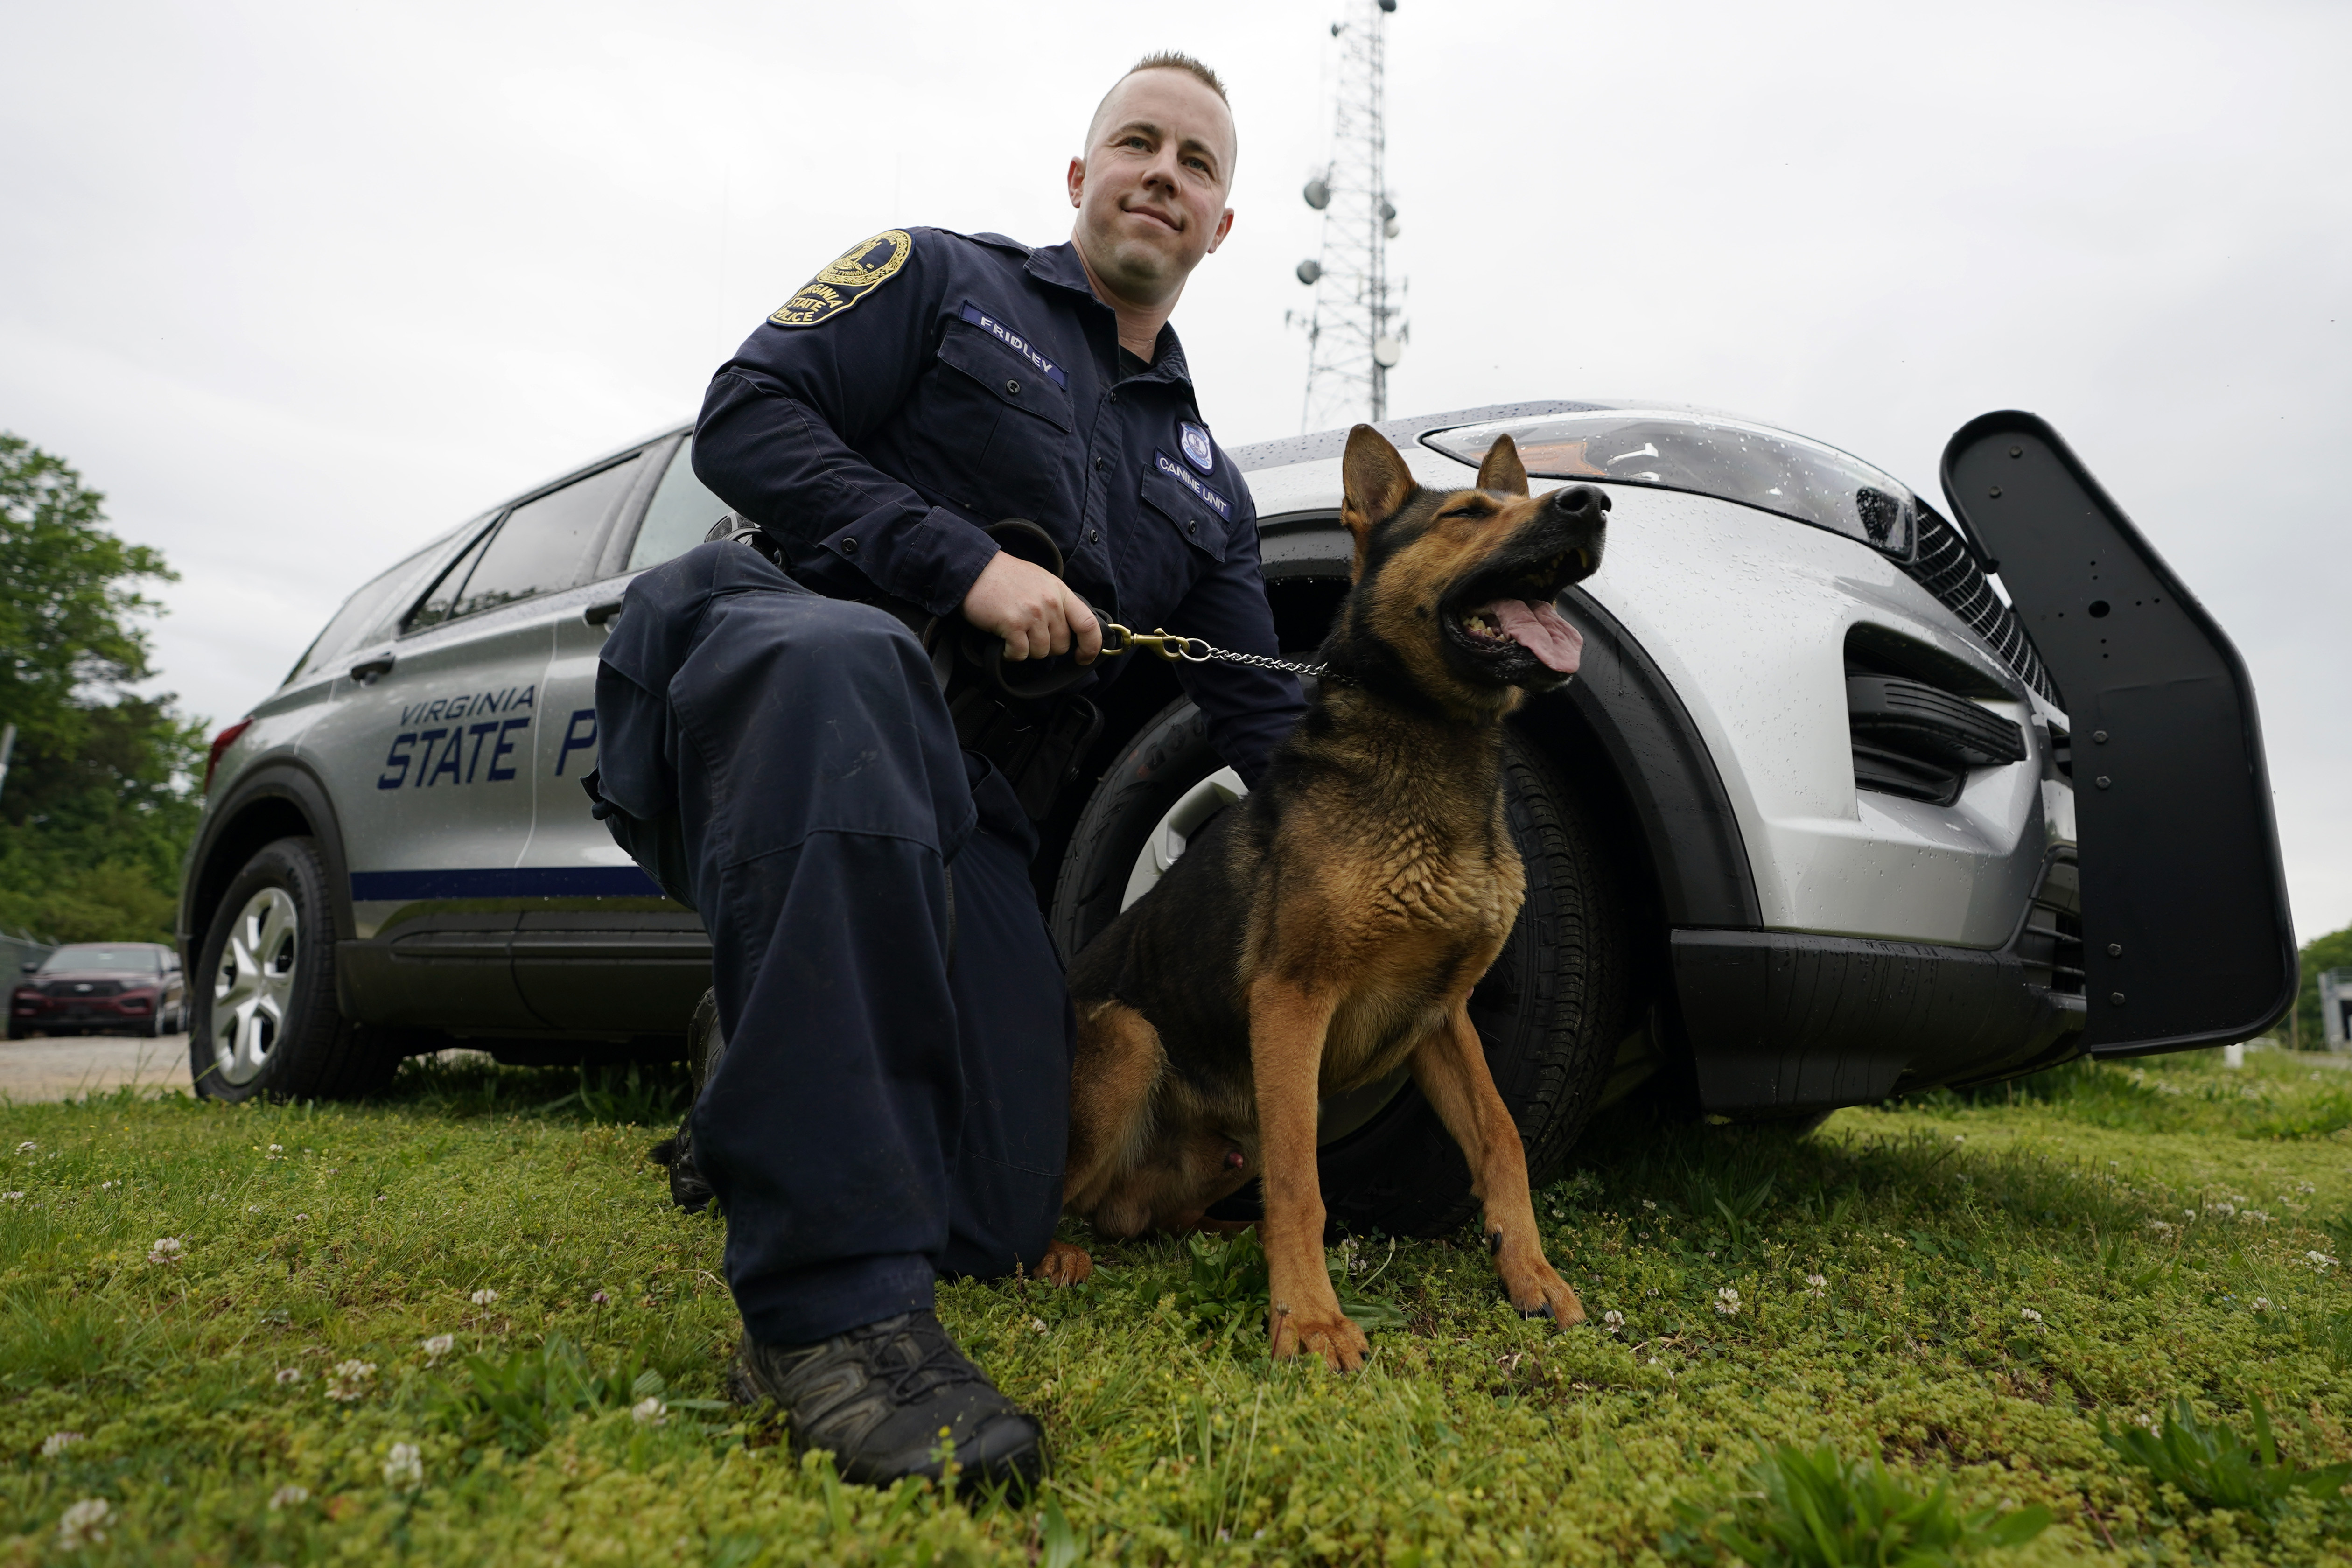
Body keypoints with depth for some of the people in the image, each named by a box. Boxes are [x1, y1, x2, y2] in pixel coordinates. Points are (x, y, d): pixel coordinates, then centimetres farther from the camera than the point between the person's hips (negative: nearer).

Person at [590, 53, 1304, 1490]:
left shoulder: (1207, 485, 24)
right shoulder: (944, 282, 13)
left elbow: (1263, 719, 19)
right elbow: (744, 417, 0)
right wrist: (963, 562, -11)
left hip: (969, 810, 4)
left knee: (1002, 1222, -12)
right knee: (844, 669, -44)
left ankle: (773, 1120, 23)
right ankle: (834, 1302, -40)